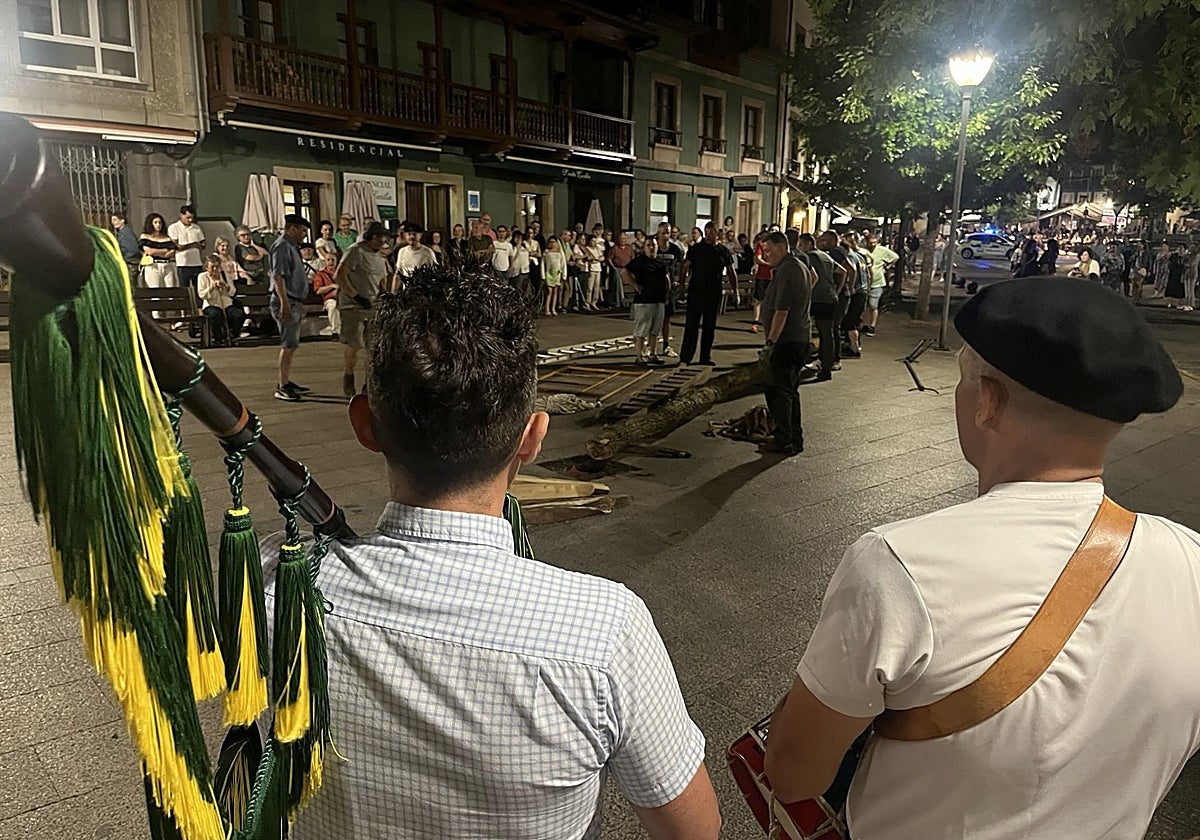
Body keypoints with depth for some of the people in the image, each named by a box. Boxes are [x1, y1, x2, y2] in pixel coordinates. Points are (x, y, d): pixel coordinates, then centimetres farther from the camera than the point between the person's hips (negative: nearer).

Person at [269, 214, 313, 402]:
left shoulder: (291, 247, 20)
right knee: (289, 344, -11)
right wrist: (284, 303, -27)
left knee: (291, 344, 14)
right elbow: (278, 276, -21)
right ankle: (282, 387, -9)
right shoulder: (282, 246, -12)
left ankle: (286, 382, 21)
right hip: (285, 302, -10)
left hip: (294, 302, 10)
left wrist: (299, 303, 28)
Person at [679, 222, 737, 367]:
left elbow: (730, 272, 14)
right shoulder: (695, 248, 1)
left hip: (714, 294, 3)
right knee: (691, 325, -4)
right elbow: (685, 267, 0)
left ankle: (706, 357, 19)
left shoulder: (723, 251, 7)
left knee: (710, 326, 9)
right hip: (696, 291, -3)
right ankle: (685, 357, -2)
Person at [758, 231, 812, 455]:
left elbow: (781, 312, -22)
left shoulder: (786, 271, -18)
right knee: (790, 390, 15)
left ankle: (784, 442, -3)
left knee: (777, 390, -6)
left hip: (787, 340, -11)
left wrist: (770, 342, -20)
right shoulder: (799, 267, 16)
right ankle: (795, 439, 21)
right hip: (801, 338, 11)